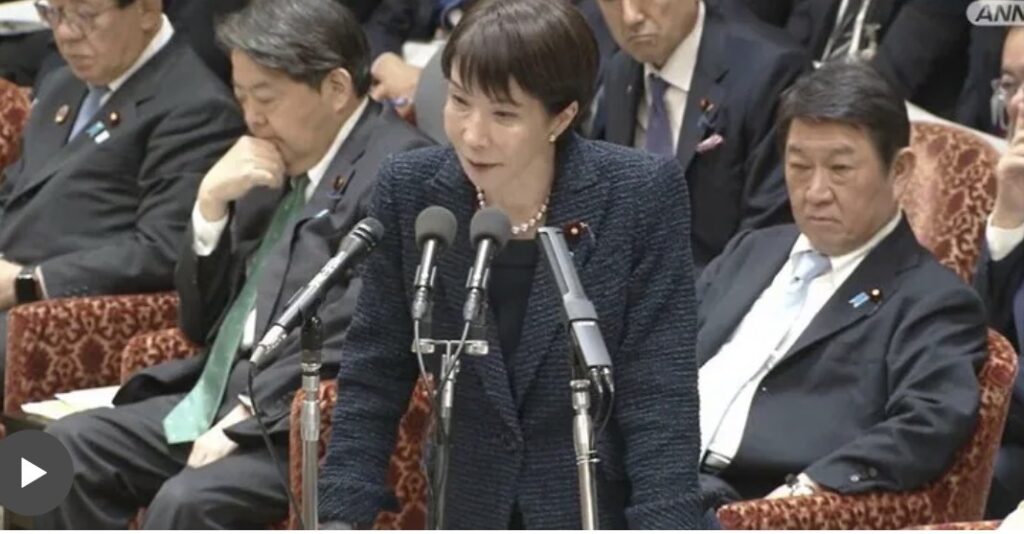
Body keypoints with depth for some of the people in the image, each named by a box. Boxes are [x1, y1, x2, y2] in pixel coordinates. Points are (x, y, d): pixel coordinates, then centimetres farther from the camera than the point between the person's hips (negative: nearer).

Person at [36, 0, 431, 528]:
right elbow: (199, 322, 18)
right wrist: (211, 203, 3)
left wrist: (249, 417, -20)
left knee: (188, 500, -29)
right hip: (219, 395, 9)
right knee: (68, 448, -4)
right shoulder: (275, 167, 15)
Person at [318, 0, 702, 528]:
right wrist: (342, 518, -5)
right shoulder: (410, 191, -5)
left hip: (604, 509, -3)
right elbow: (375, 377, 2)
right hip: (466, 511, 3)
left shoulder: (641, 196, -12)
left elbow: (659, 398, -11)